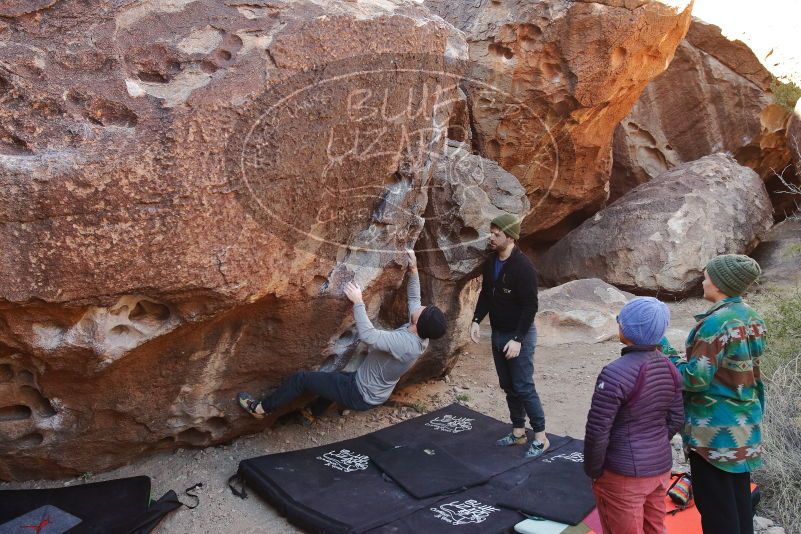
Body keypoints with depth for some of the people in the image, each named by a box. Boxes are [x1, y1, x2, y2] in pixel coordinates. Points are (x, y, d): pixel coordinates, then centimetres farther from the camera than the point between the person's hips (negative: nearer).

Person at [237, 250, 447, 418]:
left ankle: (260, 408, 12)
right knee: (331, 374, 32)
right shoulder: (420, 336, -9)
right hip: (374, 392, 9)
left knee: (302, 378, -4)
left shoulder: (405, 343, -36)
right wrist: (413, 270, 3)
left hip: (361, 396, -9)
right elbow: (414, 299, 7)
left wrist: (358, 301, -33)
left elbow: (368, 335, -42)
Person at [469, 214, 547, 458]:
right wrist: (476, 320, -1)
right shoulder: (490, 263, 2)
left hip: (519, 335, -7)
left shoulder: (523, 267, -21)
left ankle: (541, 437, 10)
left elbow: (530, 306, -21)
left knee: (523, 387, -4)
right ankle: (518, 431, 27)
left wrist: (518, 339, -23)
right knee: (508, 386, 14)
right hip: (498, 334, 8)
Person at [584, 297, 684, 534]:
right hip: (661, 467, 7)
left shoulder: (616, 373, -25)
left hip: (624, 475, -7)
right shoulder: (668, 367, -1)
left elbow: (597, 431, -21)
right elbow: (676, 420, 8)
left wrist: (593, 470, -7)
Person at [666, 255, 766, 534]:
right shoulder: (752, 318, 5)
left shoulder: (716, 322, -21)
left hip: (715, 427, -9)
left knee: (714, 500, 3)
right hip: (745, 420, 9)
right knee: (738, 494, 19)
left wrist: (669, 355, -9)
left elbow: (696, 378, -21)